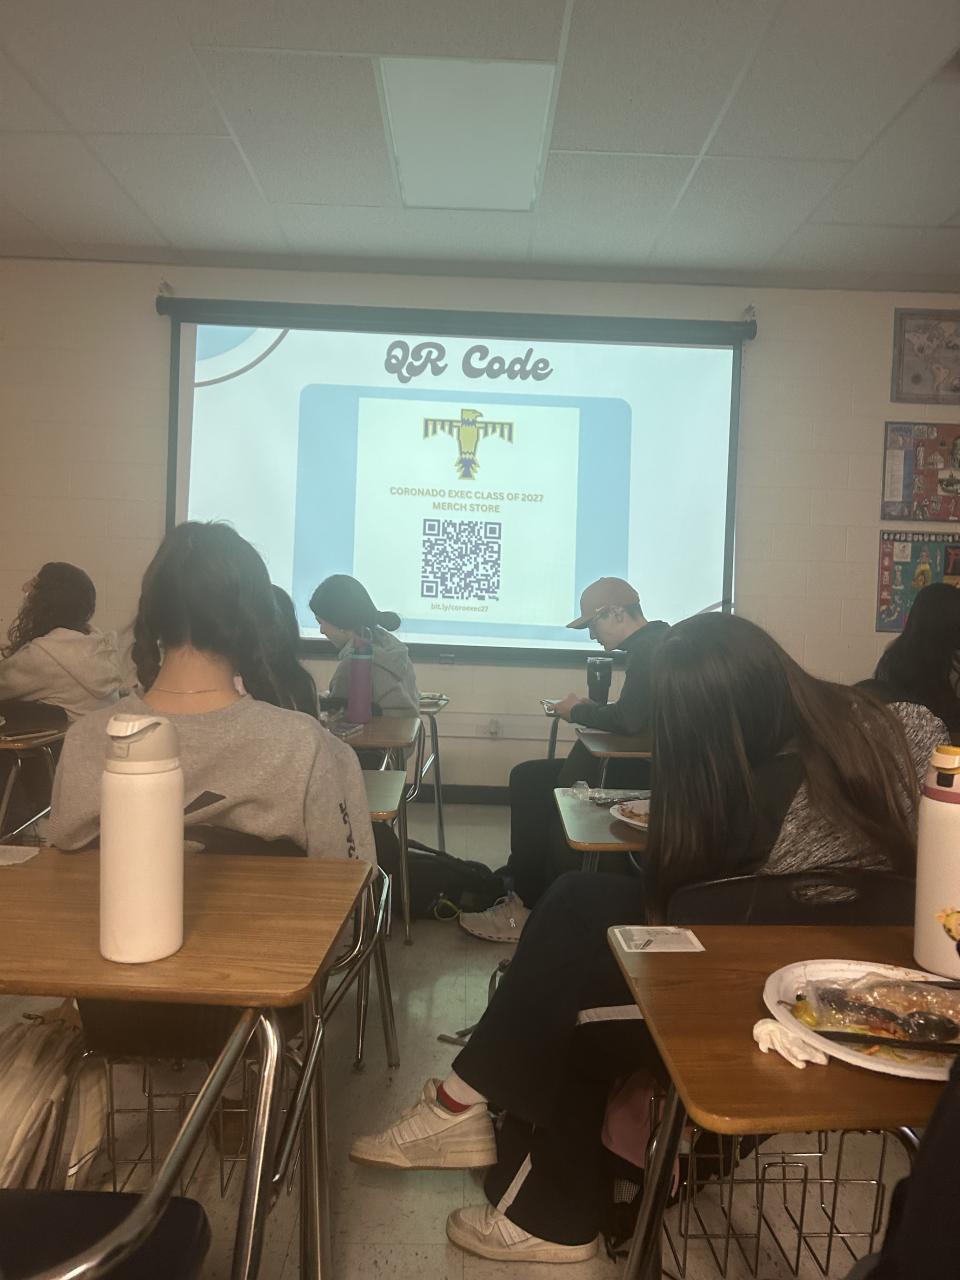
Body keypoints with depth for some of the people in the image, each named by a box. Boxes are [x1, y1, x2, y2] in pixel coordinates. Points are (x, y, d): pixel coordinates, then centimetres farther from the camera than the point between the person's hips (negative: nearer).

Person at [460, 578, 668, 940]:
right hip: (632, 765, 11)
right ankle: (524, 889, 9)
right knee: (527, 777, 8)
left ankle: (530, 906, 4)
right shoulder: (651, 645, 14)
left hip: (639, 776, -11)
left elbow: (630, 719, -30)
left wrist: (578, 712, -12)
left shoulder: (649, 649, -19)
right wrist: (590, 708, 3)